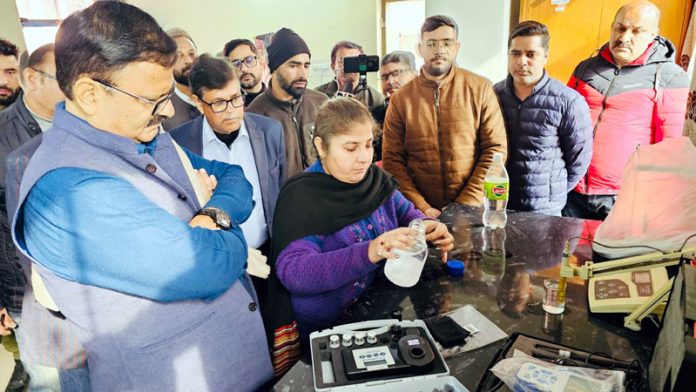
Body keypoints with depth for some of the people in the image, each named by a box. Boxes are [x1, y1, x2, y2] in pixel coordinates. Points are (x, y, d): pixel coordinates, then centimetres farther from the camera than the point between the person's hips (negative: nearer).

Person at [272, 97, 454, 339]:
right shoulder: (301, 197, -16)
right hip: (326, 330, -5)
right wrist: (368, 253, -38)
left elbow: (406, 213, 15)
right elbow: (291, 270, -25)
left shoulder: (375, 178, 4)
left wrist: (428, 227, -9)